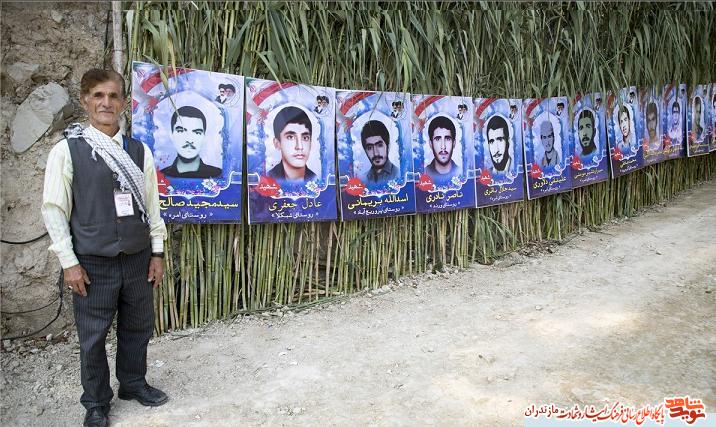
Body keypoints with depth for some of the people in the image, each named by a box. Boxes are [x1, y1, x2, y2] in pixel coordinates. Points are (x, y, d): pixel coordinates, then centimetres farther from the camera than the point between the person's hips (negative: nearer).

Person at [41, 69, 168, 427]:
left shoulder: (139, 151, 3)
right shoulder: (67, 150, -6)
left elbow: (151, 204, 6)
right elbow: (54, 209, -6)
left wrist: (157, 253, 5)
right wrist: (69, 262, -9)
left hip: (137, 260, 3)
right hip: (94, 264, -3)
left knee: (137, 328, 16)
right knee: (93, 337, 10)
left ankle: (133, 383, 40)